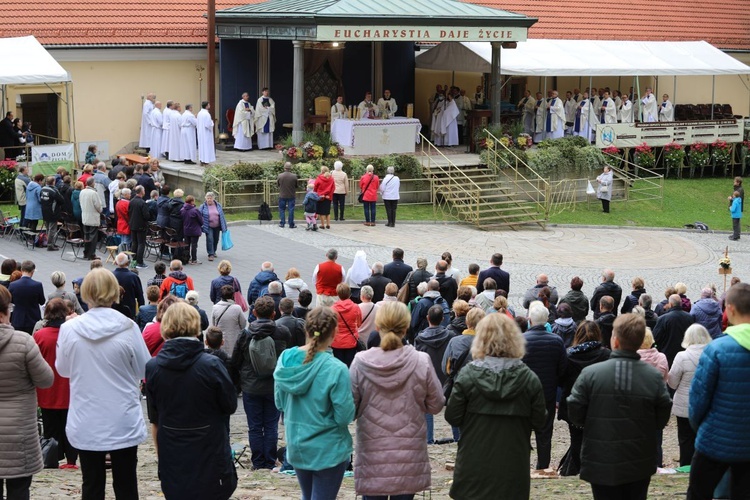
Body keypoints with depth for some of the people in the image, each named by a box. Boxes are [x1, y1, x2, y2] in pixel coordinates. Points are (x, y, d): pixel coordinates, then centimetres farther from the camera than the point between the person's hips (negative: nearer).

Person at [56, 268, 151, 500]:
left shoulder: (69, 329, -10)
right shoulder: (128, 328, -13)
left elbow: (63, 369, 5)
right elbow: (144, 369, -2)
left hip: (86, 424, 1)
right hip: (123, 423, -1)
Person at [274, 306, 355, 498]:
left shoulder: (286, 359, -6)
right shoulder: (336, 370, -24)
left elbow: (279, 403, 5)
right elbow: (345, 416, -19)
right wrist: (352, 399, -1)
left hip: (296, 446, 6)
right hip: (328, 450, -6)